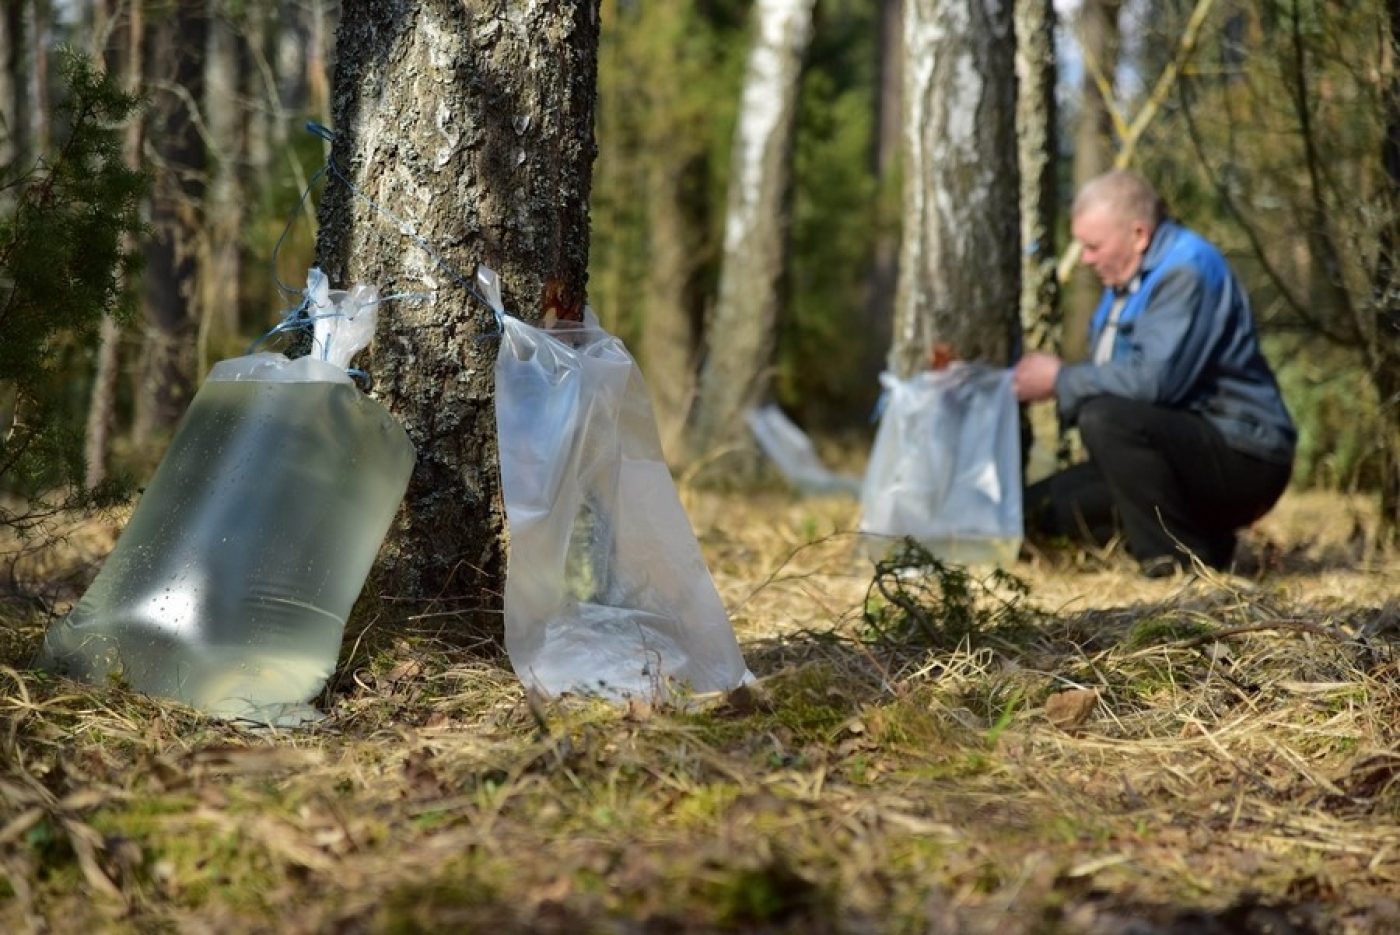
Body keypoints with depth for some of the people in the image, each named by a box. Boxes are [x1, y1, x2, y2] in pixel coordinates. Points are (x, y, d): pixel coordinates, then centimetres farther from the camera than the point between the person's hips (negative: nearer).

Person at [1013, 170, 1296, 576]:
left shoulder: (1187, 272, -16)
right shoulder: (1129, 278, 14)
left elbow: (1152, 380, -27)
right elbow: (1114, 379, 17)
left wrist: (1060, 379, -16)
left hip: (1242, 460, -10)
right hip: (1186, 448, 10)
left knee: (1106, 418, -33)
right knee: (1038, 509, 3)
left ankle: (1179, 558, -19)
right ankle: (1202, 541, 9)